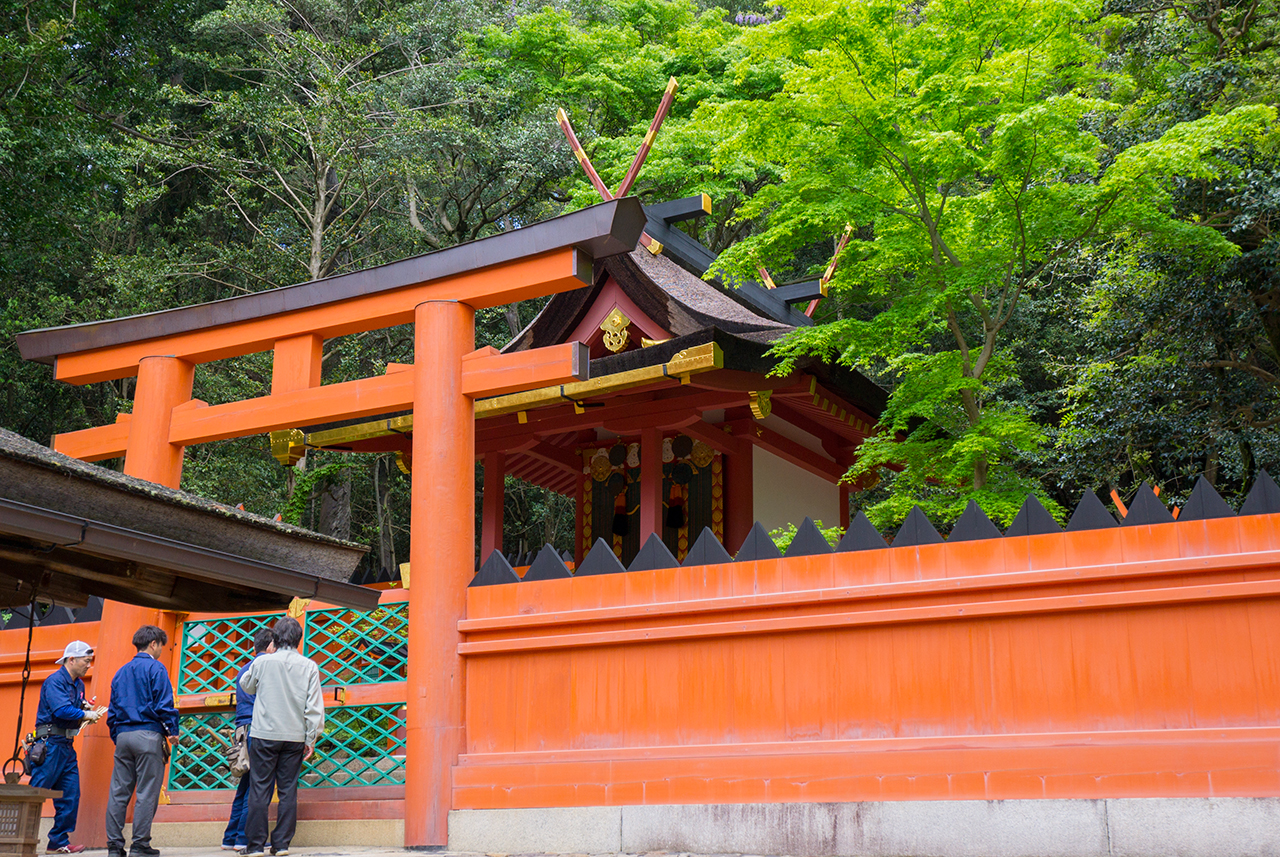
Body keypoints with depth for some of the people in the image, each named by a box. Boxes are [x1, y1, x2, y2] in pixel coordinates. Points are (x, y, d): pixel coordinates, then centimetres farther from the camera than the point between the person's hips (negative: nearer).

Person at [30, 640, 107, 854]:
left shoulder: (78, 684, 17)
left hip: (67, 746, 9)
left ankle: (59, 842, 11)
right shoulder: (55, 681, -11)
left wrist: (85, 707, 5)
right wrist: (85, 714, -13)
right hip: (51, 743, -9)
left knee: (70, 796, 5)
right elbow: (61, 709, -24)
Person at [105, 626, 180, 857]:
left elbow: (112, 710, 19)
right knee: (147, 792, -3)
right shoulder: (155, 668, -3)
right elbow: (164, 704, -10)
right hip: (148, 735, -6)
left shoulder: (121, 672, 18)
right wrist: (172, 731, -2)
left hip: (123, 735, 7)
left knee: (118, 792, 6)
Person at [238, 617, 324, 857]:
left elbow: (246, 685, 18)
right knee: (288, 790, 6)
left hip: (265, 736, -1)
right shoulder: (309, 666, -1)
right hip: (295, 736, 1)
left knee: (259, 790, 3)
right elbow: (314, 706, -2)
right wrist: (311, 739, 5)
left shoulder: (262, 662, -3)